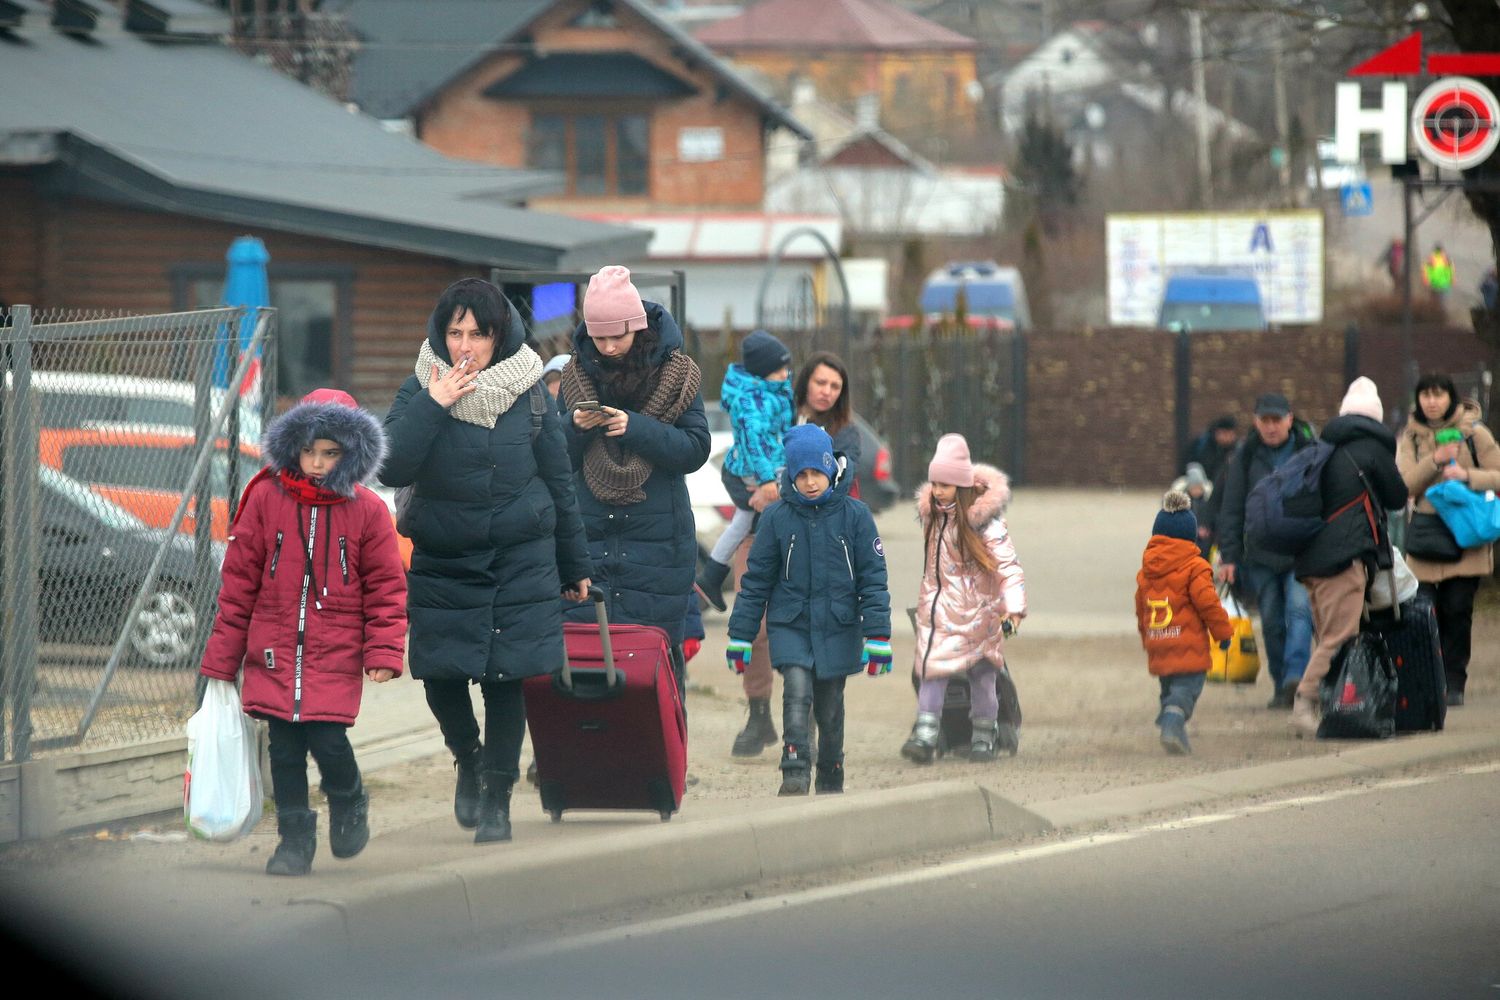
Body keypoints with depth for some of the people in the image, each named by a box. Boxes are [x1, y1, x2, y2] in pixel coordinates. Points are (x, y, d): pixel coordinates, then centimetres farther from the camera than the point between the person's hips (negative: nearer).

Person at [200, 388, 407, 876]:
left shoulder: (366, 510, -2)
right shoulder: (265, 499, -1)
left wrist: (384, 652, -6)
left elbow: (386, 586, 4)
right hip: (274, 652, 2)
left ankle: (349, 805, 21)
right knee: (285, 747, 2)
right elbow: (238, 582, 5)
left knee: (328, 740, -11)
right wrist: (222, 658, 6)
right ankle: (294, 840, 16)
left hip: (336, 654, -2)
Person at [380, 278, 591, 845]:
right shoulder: (420, 391, -4)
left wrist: (574, 566, 11)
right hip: (441, 560, 0)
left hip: (520, 561, 0)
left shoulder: (528, 392, -1)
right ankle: (468, 759, 31)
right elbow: (391, 468, -16)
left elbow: (558, 479, 7)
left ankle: (498, 797, 12)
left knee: (506, 676, -2)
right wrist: (433, 406, -23)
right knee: (441, 671, 0)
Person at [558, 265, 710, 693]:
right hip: (588, 533, 2)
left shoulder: (675, 373, -2)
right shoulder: (577, 374, 6)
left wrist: (636, 428, -18)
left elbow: (696, 450, -6)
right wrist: (575, 428, -14)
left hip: (657, 538, -2)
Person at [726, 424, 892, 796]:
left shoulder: (855, 515, -3)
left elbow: (873, 579, -1)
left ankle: (831, 781, 25)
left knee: (830, 707, 9)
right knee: (797, 691, -21)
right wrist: (739, 637, 5)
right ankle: (794, 775, -22)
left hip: (838, 630, 1)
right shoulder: (777, 517, -2)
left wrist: (878, 638, -6)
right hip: (789, 626, 0)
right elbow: (756, 580, 5)